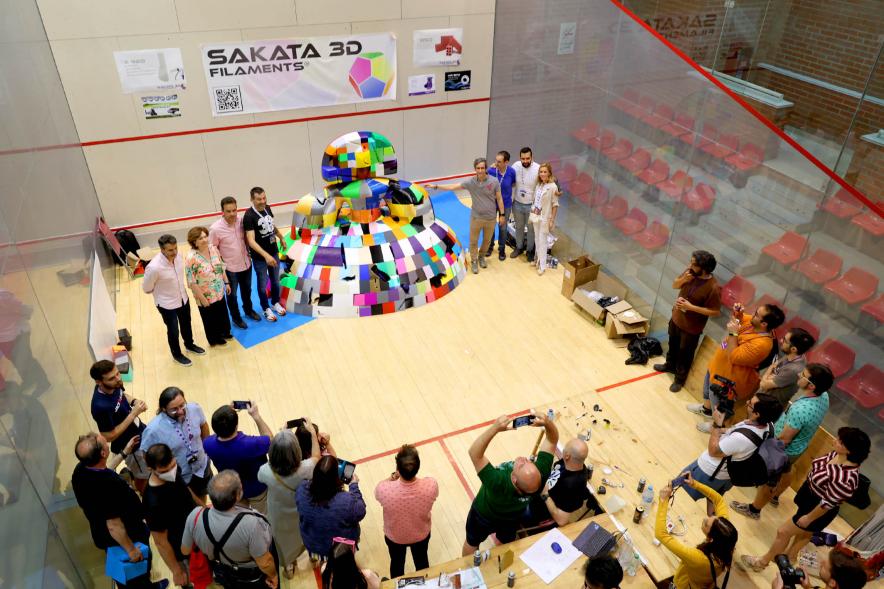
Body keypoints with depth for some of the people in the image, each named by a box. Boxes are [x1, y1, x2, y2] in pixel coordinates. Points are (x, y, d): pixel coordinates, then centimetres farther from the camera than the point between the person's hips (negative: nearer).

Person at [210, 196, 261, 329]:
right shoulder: (215, 229, -24)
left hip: (246, 264, 4)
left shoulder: (241, 220, -12)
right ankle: (236, 318, 39)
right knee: (232, 295, 17)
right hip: (230, 268, -4)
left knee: (247, 290, 26)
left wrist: (249, 253, 7)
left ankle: (248, 310, 51)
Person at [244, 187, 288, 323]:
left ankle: (275, 303, 42)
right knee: (262, 284, 11)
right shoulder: (249, 216, -24)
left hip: (274, 252, 6)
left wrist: (281, 237, 25)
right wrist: (266, 255, -39)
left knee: (275, 281, 21)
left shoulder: (267, 208, -3)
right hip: (259, 257, -6)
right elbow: (251, 241, -30)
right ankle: (266, 309, 30)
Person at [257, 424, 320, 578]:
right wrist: (313, 433, -8)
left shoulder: (266, 472, -38)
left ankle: (288, 567, 58)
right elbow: (316, 457, -16)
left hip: (280, 518, 0)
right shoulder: (305, 469, -40)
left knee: (284, 540, 32)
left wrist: (280, 437, -11)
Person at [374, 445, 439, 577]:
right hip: (421, 534, 1)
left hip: (394, 536, -1)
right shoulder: (431, 485, -37)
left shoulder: (384, 489, -40)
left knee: (397, 563, 32)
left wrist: (392, 478, -6)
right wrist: (412, 475, -6)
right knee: (422, 561, 33)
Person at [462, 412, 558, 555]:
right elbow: (552, 440, -29)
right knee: (505, 543, 36)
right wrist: (547, 423, -51)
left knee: (472, 543, 29)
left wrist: (495, 428, -62)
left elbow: (474, 453, -50)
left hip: (484, 517, -4)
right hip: (513, 518, 4)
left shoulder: (499, 483, -51)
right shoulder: (540, 473, -39)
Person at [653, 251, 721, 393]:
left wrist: (691, 307, -29)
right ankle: (670, 365, 55)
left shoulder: (713, 287, -30)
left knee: (685, 354, 15)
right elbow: (674, 285, 2)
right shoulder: (690, 272, -12)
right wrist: (683, 279, -21)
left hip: (691, 327, -6)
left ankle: (679, 379, 37)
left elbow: (716, 312, -24)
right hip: (676, 318, 6)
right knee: (673, 345, 29)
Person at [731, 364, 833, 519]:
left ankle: (754, 509, 42)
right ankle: (774, 496, 61)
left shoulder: (800, 410, -44)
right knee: (785, 472, 34)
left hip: (784, 451, -8)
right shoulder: (823, 395, -18)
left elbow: (784, 439, -29)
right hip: (799, 447, 8)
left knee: (768, 480, 18)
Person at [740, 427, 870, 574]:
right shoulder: (838, 454, -14)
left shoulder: (847, 478, -39)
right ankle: (791, 555, 56)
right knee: (804, 532, 31)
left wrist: (809, 518, -16)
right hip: (809, 492, 8)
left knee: (783, 532, 7)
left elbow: (828, 503, -29)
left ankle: (762, 562, 29)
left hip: (818, 511, -8)